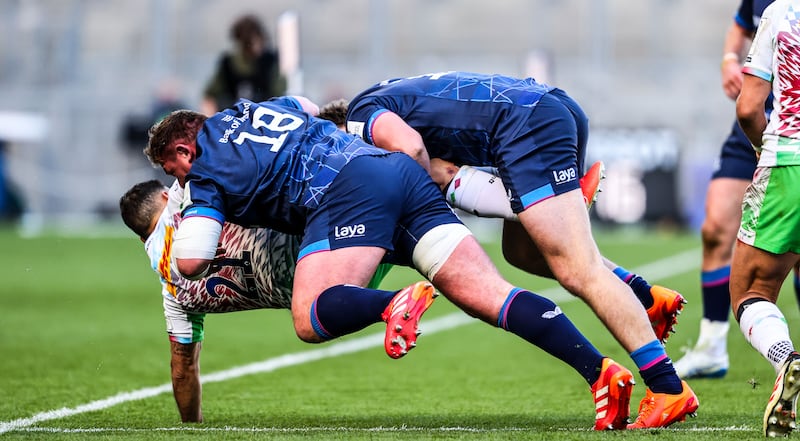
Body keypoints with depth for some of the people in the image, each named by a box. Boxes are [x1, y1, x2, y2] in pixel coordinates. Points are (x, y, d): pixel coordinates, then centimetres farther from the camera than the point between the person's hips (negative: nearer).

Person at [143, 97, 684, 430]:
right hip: (404, 171, 7)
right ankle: (602, 371, -24)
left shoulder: (206, 170, 11)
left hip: (346, 190, -7)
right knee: (492, 297, -7)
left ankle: (394, 304, -40)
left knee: (310, 319, -11)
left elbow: (191, 262, 5)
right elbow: (308, 108, 52)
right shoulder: (257, 107, 31)